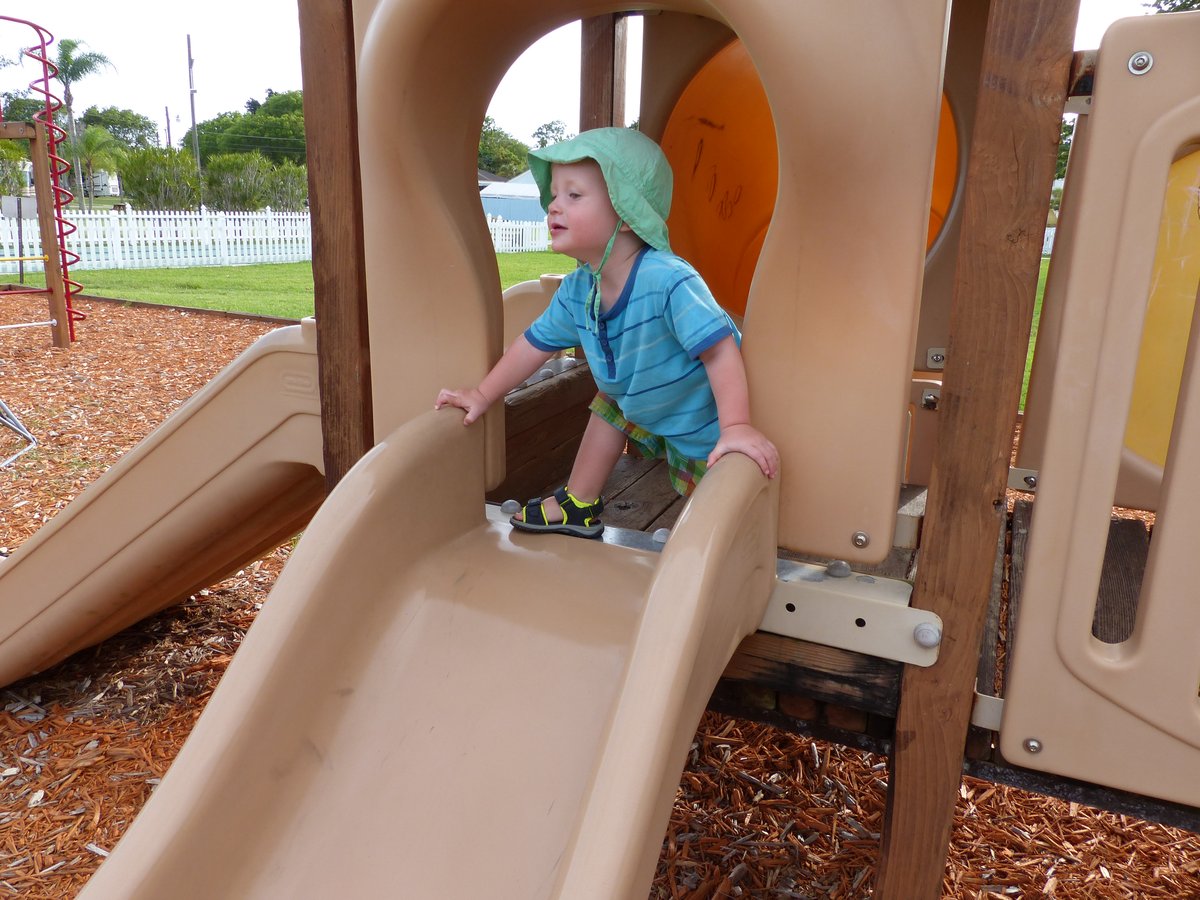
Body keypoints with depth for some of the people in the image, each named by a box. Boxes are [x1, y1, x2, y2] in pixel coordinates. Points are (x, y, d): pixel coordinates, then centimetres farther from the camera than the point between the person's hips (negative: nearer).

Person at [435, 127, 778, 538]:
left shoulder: (669, 280, -39)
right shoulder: (577, 289, -13)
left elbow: (720, 349, -37)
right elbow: (536, 342, -1)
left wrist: (736, 427, -41)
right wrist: (483, 394, 3)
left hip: (696, 422, -7)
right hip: (634, 402, 7)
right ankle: (579, 507, 35)